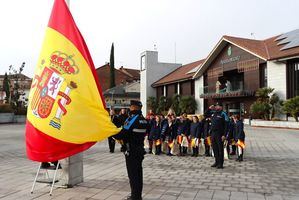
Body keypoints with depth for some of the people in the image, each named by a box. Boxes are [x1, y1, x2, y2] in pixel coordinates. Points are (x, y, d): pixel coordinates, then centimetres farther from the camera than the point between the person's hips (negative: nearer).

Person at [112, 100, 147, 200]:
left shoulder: (132, 119, -18)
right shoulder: (143, 120, 8)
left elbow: (122, 133, -22)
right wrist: (124, 139, 14)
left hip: (131, 150, -8)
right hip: (140, 149, 8)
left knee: (132, 173, 1)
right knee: (138, 172, 14)